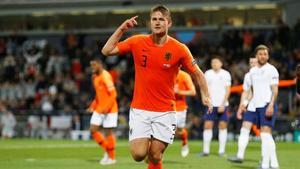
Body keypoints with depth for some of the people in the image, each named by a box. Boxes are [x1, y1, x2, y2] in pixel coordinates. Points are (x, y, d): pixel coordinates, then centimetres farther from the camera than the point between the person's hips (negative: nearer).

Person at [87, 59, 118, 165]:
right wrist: (92, 106, 12)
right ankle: (107, 150, 16)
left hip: (109, 109, -8)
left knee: (108, 132, -2)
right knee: (93, 130, 1)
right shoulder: (94, 77, 11)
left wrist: (106, 108, -24)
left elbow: (113, 94, -18)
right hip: (99, 109, 8)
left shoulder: (105, 76, -16)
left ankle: (112, 157, 9)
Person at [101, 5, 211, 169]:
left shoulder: (179, 49, -6)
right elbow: (107, 51, 1)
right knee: (139, 154, -12)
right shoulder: (137, 42, -2)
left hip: (165, 112, -1)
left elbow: (197, 74, 4)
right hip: (139, 110, 1)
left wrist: (205, 95, -8)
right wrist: (121, 29, -7)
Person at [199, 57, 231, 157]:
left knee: (223, 126, -1)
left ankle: (222, 150, 2)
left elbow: (227, 90, -2)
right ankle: (206, 150, 0)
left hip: (222, 105, -2)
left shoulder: (225, 74, 2)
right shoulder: (208, 73, 8)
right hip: (211, 104, 2)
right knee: (207, 125, -4)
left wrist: (223, 104, -10)